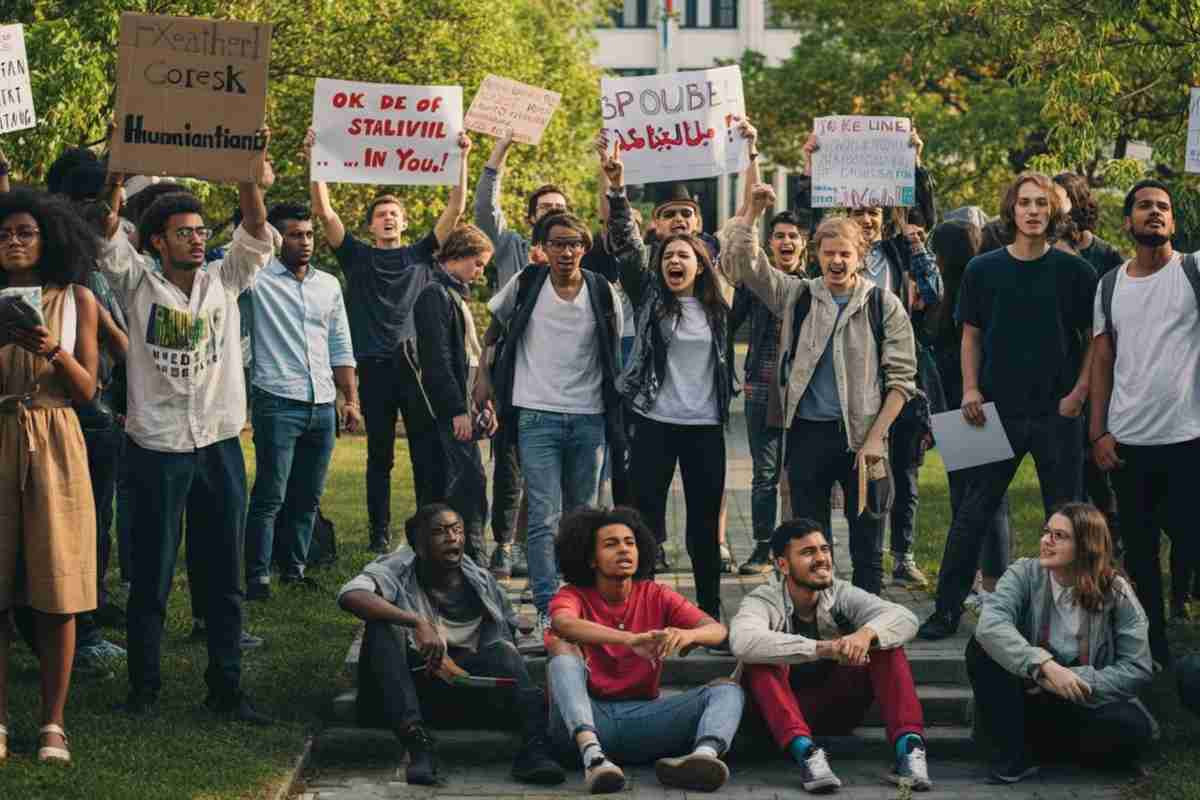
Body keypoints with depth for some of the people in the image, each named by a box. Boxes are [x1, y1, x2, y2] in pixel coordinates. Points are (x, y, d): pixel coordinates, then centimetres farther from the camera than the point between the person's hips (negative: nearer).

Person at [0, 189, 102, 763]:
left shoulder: (76, 300, 5)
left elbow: (86, 390, 2)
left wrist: (53, 351, -14)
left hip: (54, 446, -1)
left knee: (55, 593, -2)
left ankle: (53, 724, 5)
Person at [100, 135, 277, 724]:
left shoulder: (224, 281, 9)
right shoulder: (138, 283, 3)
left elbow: (256, 235, -3)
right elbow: (108, 238, -12)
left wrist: (251, 181, -21)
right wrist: (118, 177, -26)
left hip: (219, 443, 3)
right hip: (157, 447, -3)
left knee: (224, 575, 7)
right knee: (151, 575, 2)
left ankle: (225, 687, 14)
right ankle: (143, 687, 13)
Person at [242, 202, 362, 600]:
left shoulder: (329, 285, 15)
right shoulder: (257, 279, -2)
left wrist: (352, 400, 11)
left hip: (322, 405, 6)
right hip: (277, 403, -5)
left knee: (307, 497, 10)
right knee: (270, 497, -7)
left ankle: (295, 570, 19)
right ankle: (257, 578, -4)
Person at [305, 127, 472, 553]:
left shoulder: (420, 255, 12)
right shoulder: (358, 257, 9)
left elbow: (455, 210, 6)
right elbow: (324, 211, 1)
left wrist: (461, 160, -1)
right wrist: (314, 160, -7)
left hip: (416, 362, 1)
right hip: (374, 366, -1)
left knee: (427, 453, 1)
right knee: (380, 455, 5)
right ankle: (379, 533, 10)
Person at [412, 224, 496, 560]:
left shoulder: (455, 295, 21)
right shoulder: (436, 295, -10)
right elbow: (437, 359, -17)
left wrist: (483, 404, 18)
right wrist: (458, 410, -19)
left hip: (461, 409, 10)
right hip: (452, 409, -10)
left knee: (453, 487, 9)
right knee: (471, 483, -12)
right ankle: (474, 562, -12)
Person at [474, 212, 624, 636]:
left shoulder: (603, 293, 2)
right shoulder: (525, 284, -1)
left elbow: (613, 355, 13)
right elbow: (494, 324, 17)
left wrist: (615, 410, 11)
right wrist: (483, 374, 11)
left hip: (589, 418, 2)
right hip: (538, 416, -2)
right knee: (545, 518, -10)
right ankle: (547, 609, -10)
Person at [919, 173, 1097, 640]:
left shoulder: (1074, 272, 0)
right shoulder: (983, 270, 3)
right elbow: (971, 335, 10)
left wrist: (1080, 392, -5)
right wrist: (971, 389, -2)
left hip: (1057, 413, 0)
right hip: (997, 410, 1)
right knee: (973, 513, 1)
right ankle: (948, 609, 7)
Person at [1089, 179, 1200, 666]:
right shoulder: (1109, 286, 10)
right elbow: (1102, 363, 10)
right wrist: (1098, 433, 4)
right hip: (1126, 442, 4)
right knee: (1139, 551, 11)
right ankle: (1152, 650, 23)